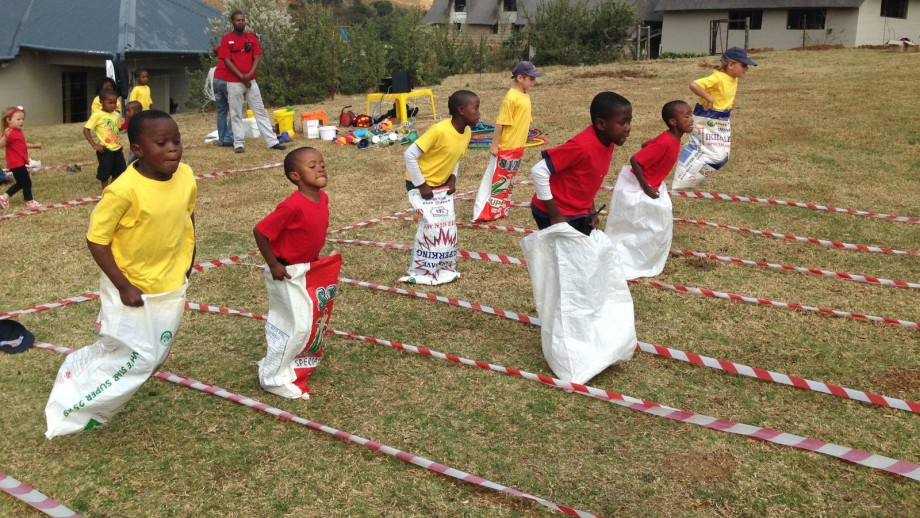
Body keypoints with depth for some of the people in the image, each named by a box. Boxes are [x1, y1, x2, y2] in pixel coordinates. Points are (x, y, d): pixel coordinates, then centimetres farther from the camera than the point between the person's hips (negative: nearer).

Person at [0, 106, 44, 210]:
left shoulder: (18, 132, 13)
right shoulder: (10, 132, -19)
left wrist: (34, 146, 25)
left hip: (20, 162, 10)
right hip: (16, 163, -10)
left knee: (20, 183, 19)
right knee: (27, 182, -2)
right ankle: (29, 203, 9)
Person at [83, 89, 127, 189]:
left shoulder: (117, 115, 5)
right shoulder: (97, 115, -12)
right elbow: (86, 130, -11)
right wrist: (94, 145, -16)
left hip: (117, 149, 6)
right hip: (105, 150, -6)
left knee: (118, 173, 13)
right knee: (104, 174, 5)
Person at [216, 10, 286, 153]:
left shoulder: (251, 37, 7)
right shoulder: (226, 39, -3)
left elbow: (256, 58, 4)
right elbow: (227, 61, -9)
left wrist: (250, 74, -11)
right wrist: (241, 77, -14)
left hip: (251, 81, 3)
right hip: (234, 82, -3)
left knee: (260, 111, 4)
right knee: (236, 114, 2)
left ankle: (272, 141, 4)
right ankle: (239, 143, 5)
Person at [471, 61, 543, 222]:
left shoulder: (525, 96, 8)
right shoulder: (511, 97, -20)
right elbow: (500, 123, -20)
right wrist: (494, 144, -19)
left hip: (517, 148, 8)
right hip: (505, 148, -8)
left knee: (508, 179, 17)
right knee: (497, 179, -3)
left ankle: (501, 208, 29)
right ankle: (483, 211, 3)